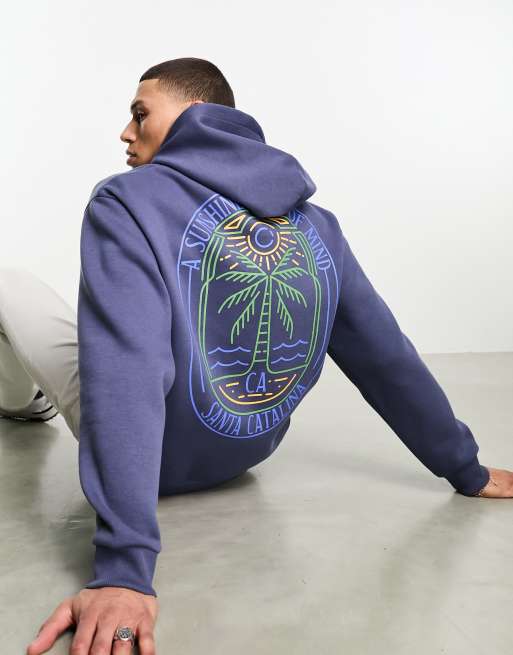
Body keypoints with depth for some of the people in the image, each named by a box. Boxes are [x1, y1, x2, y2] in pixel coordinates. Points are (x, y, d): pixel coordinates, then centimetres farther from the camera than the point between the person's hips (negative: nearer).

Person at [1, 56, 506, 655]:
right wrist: (467, 471, 5)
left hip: (144, 453, -5)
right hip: (245, 452, 6)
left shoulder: (125, 203, -23)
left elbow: (125, 377, -35)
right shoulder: (316, 223, -5)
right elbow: (387, 356, -5)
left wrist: (122, 568, -39)